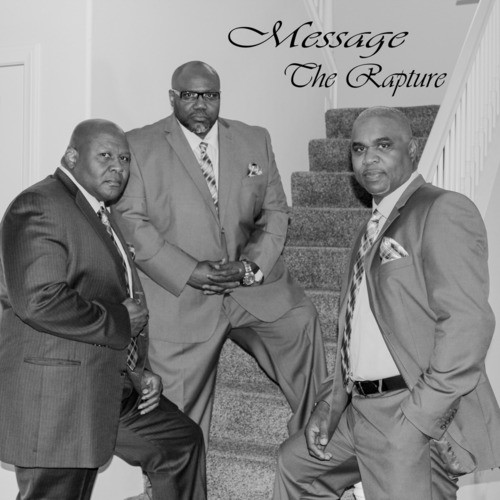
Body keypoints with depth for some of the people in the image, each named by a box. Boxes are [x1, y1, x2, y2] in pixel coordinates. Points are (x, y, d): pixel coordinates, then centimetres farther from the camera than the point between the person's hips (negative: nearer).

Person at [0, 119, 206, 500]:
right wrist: (119, 321, -17)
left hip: (114, 390, 10)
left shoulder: (102, 214, 17)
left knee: (182, 441, 17)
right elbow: (40, 301, -27)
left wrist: (140, 371, 11)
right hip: (56, 398, -10)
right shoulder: (39, 206, -15)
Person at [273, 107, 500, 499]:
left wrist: (418, 418, -22)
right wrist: (332, 402, 9)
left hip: (415, 418, -9)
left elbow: (468, 323, -21)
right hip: (360, 408, 9)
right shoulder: (375, 226, 16)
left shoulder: (443, 210, -12)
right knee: (296, 465, 22)